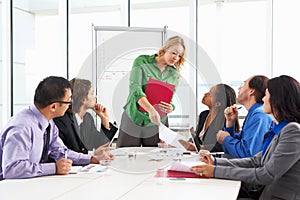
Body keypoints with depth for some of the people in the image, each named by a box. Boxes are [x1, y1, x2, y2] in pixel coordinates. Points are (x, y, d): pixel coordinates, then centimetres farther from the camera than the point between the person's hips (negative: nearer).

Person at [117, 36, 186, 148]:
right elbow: (135, 88, -18)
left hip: (155, 123, 3)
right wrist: (151, 109, -33)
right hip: (133, 120, -3)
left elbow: (171, 99, 9)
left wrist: (171, 108, -17)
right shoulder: (142, 61, -5)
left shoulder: (174, 74, 8)